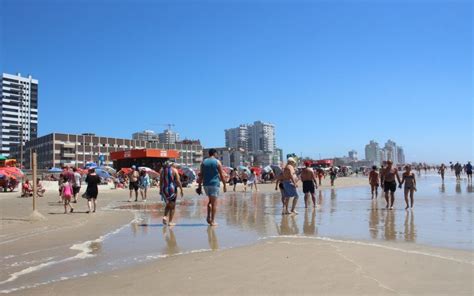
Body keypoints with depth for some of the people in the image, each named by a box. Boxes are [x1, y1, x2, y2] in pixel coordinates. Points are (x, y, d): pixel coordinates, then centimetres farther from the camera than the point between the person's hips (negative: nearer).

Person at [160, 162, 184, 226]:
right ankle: (170, 221, 6)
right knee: (172, 206, 6)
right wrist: (181, 189, -3)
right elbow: (178, 181, -9)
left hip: (164, 189, 4)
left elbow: (161, 181, 7)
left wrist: (160, 190, 14)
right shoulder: (174, 170, -6)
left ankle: (165, 216, 1)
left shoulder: (162, 170, 5)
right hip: (172, 189, -4)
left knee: (168, 204, 21)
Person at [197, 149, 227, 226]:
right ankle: (212, 221, 0)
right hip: (214, 184, -4)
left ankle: (208, 217, 11)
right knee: (214, 203, 0)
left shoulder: (204, 162, 7)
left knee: (210, 201, 21)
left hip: (206, 184, 4)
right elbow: (221, 175, -5)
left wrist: (199, 186, 8)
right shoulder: (217, 162, -4)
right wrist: (224, 185, 1)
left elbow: (201, 175, 5)